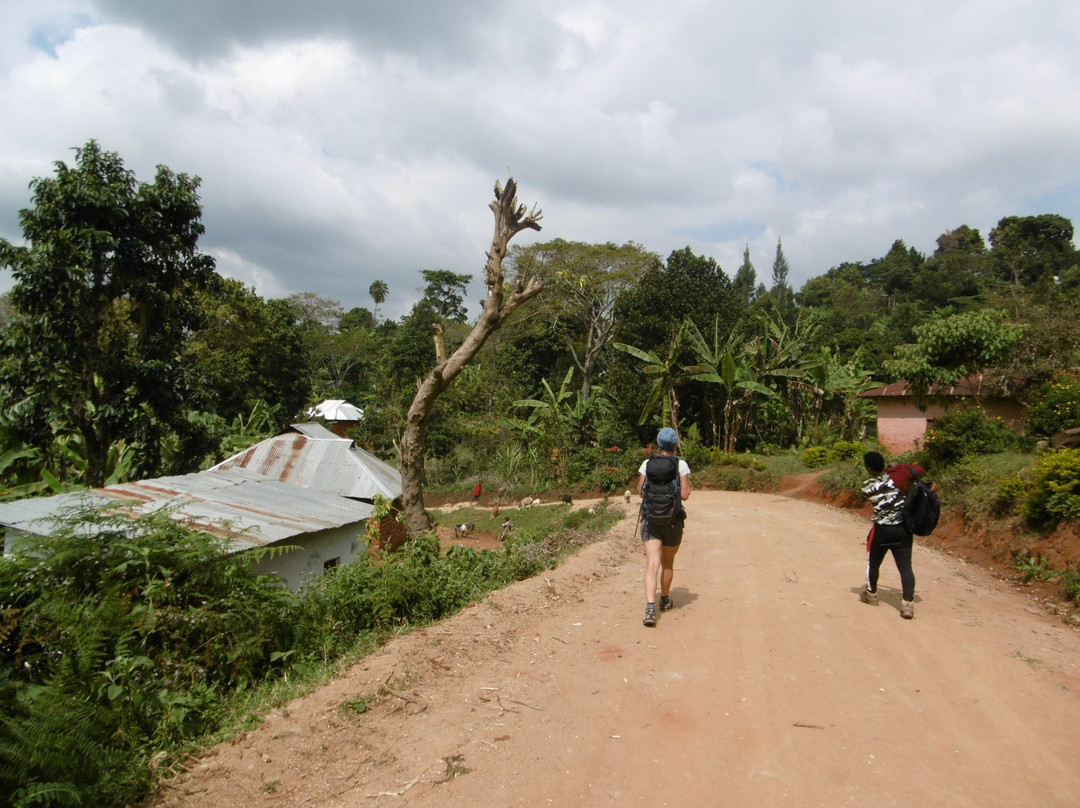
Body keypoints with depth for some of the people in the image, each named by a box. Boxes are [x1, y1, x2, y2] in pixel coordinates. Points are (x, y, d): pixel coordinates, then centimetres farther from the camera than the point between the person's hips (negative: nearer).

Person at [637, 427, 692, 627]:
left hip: (650, 518, 0)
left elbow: (640, 491, 5)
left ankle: (650, 608, -22)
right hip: (673, 519, 0)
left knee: (652, 564, -6)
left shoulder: (647, 463, 0)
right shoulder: (681, 464, -6)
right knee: (668, 563, 20)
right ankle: (665, 600, 38)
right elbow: (685, 494, -8)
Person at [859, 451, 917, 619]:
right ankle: (908, 602, -7)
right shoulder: (898, 475, -10)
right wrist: (898, 467, 11)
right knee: (905, 566, 2)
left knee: (873, 563, 19)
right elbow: (920, 469, 3)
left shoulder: (867, 487, -10)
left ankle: (871, 594, 36)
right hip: (903, 529, 1)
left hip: (881, 530, -1)